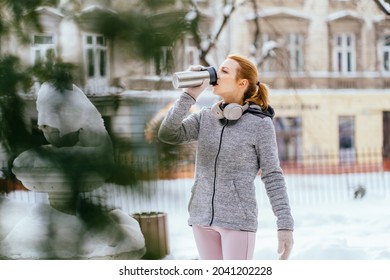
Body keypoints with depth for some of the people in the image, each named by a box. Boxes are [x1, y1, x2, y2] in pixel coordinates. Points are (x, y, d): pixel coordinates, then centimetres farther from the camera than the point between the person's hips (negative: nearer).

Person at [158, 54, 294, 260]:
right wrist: (190, 94, -12)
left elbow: (272, 177, -7)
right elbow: (168, 134, -8)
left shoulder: (260, 123, -7)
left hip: (238, 219, -5)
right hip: (203, 216, 5)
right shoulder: (204, 118, 6)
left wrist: (285, 226, -13)